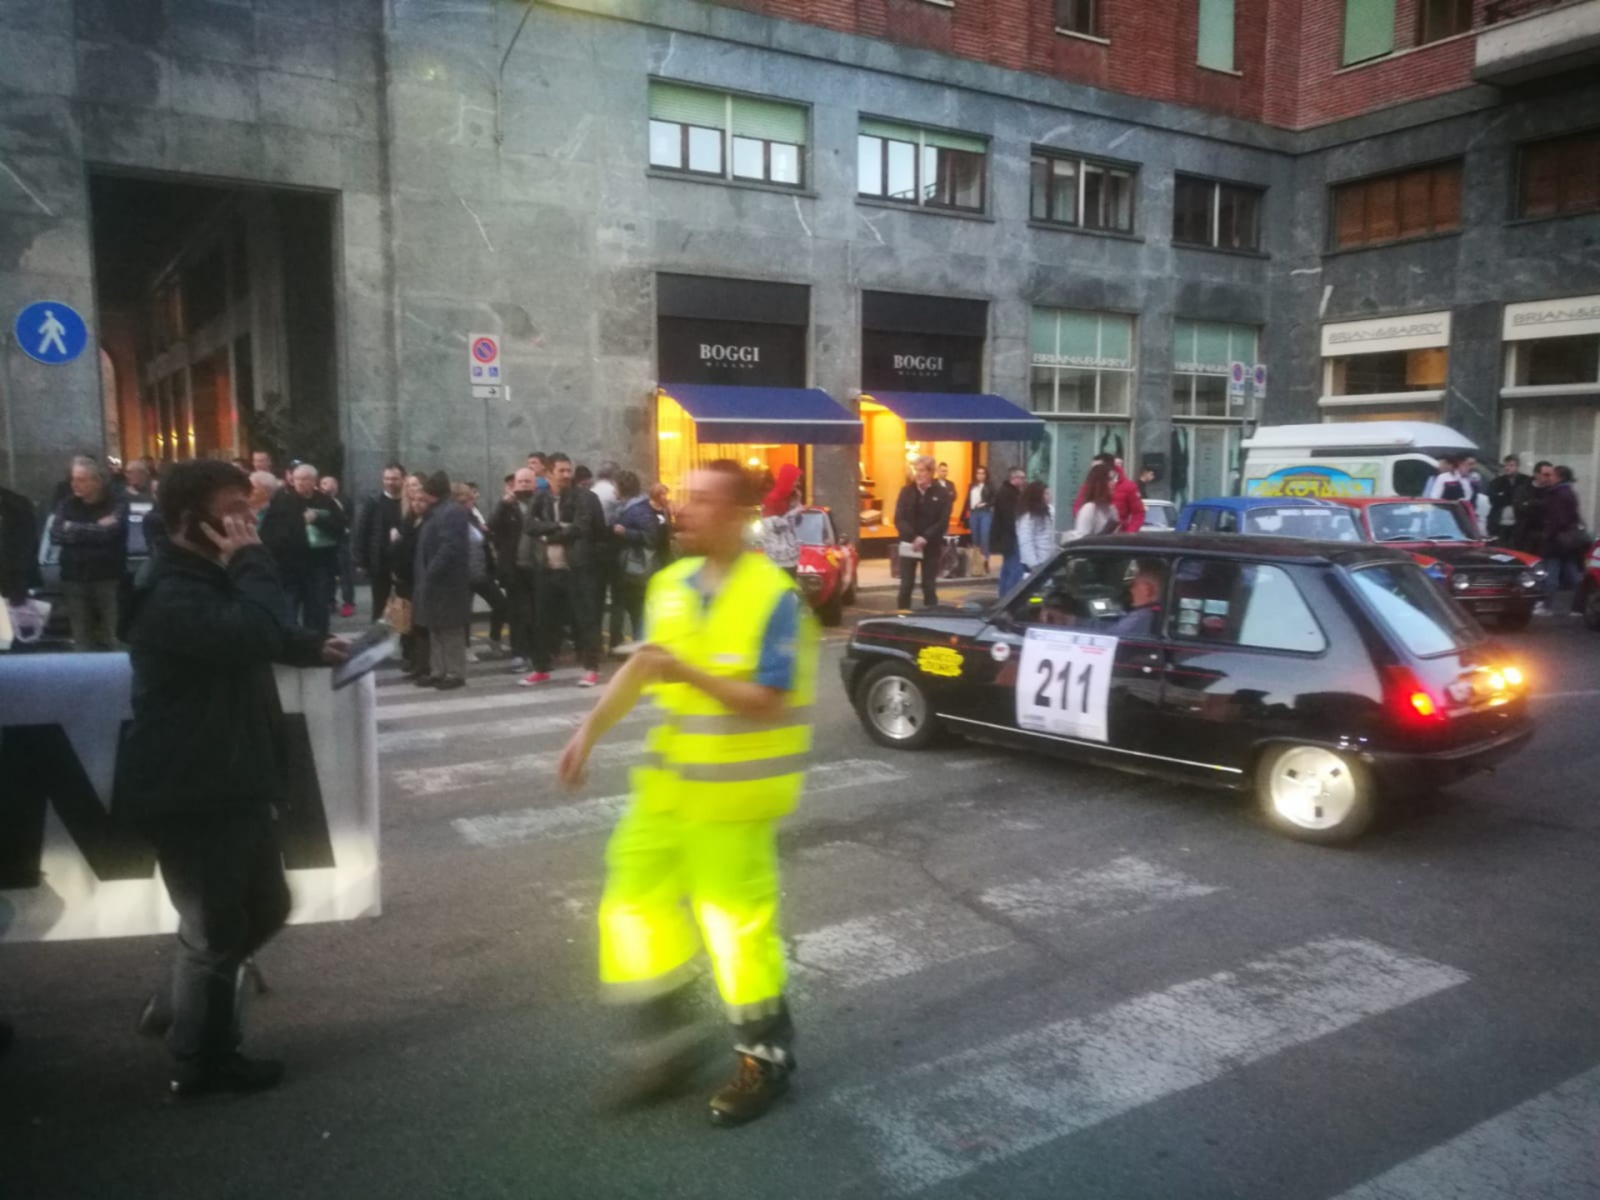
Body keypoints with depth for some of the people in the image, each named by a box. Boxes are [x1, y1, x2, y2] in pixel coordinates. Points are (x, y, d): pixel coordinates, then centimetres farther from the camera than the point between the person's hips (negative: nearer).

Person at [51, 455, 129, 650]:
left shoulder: (117, 504, -3)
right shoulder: (67, 504, 7)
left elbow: (107, 533, -18)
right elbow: (56, 535, -5)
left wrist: (73, 529, -5)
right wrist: (95, 529, -10)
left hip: (108, 579, -3)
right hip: (75, 580, 3)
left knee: (111, 639, -1)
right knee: (81, 640, 6)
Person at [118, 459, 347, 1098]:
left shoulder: (210, 579, 14)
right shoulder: (169, 597, -22)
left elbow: (254, 637, 31)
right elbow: (255, 632, -38)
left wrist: (312, 647, 15)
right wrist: (252, 559, -26)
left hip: (233, 784, 10)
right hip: (189, 795, -10)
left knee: (265, 908, 20)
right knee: (216, 929, 5)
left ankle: (186, 1003, 41)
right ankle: (200, 1061, 25)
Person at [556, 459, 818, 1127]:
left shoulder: (772, 596, -18)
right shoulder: (670, 585, 3)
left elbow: (767, 701, -22)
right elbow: (642, 666, 13)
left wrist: (688, 673, -31)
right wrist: (590, 732, 7)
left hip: (733, 788, -7)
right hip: (672, 776, 8)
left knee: (735, 914, 2)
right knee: (637, 896, 11)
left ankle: (767, 1056, 23)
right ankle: (666, 1040, 28)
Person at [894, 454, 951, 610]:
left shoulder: (941, 494, -2)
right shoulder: (906, 491, 2)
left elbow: (943, 522, -8)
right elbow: (899, 519, -4)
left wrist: (925, 538, -19)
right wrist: (912, 538, -18)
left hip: (931, 545, -1)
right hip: (909, 544, 1)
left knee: (929, 585, 6)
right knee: (906, 584, 3)